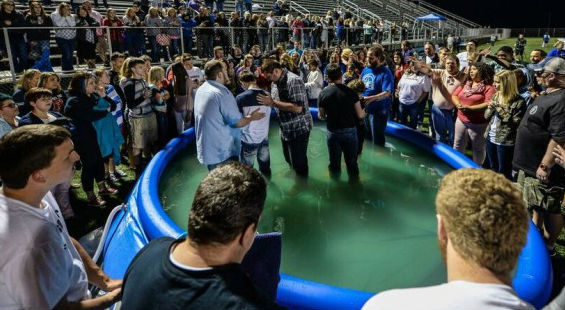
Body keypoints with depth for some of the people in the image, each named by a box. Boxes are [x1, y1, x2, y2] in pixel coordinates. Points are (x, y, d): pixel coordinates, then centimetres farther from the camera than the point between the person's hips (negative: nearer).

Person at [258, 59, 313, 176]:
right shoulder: (275, 82, 6)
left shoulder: (293, 81, -23)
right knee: (289, 159, 22)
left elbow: (298, 108, -31)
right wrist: (267, 102, -3)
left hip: (298, 128, -9)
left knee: (298, 162, 3)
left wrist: (273, 103, -29)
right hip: (285, 128, 9)